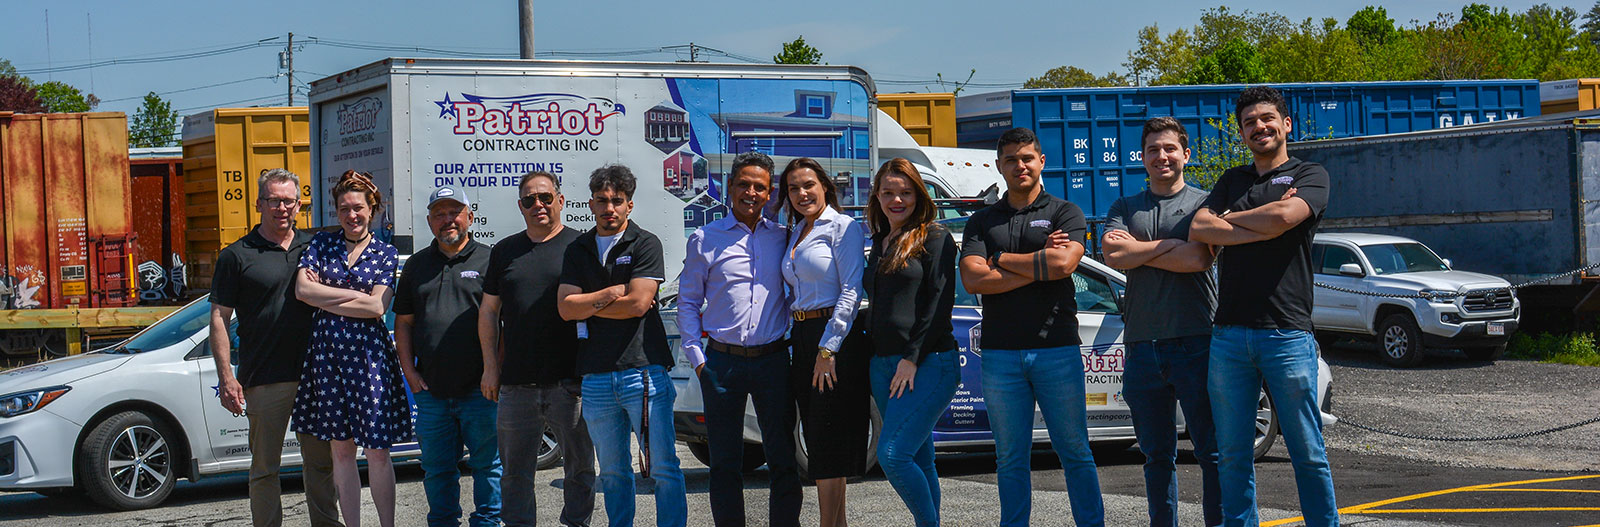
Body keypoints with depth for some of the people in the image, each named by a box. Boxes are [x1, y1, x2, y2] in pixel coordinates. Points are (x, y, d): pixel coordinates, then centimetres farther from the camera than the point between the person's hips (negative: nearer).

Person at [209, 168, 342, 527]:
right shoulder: (237, 255, 0)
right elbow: (219, 320, -2)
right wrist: (227, 377, -10)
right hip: (264, 380, -4)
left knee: (321, 460, 10)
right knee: (265, 467, 2)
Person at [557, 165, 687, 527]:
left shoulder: (646, 244, 2)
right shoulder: (577, 250, 14)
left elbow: (637, 304, -9)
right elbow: (565, 307, 2)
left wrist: (587, 305, 0)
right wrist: (611, 294, -7)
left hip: (644, 372, -4)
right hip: (596, 377, 4)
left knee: (662, 467, -4)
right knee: (613, 472, 10)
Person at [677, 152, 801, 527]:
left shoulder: (782, 238, 9)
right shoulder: (705, 240, 6)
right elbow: (688, 302, 7)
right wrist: (696, 357, -1)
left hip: (773, 359, 1)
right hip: (723, 361, -1)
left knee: (783, 459, 2)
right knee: (725, 462, 4)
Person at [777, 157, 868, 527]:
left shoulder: (842, 227, -6)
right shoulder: (795, 233, 17)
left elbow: (851, 291, -13)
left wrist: (828, 349, -17)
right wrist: (796, 341, 9)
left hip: (835, 341, -8)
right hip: (802, 340, 8)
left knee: (827, 443, -7)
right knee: (817, 441, 9)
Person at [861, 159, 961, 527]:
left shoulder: (934, 238, -3)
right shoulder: (880, 243, 18)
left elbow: (940, 303, -9)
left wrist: (913, 358, -14)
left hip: (928, 364, -7)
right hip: (882, 364, 7)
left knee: (893, 454, -16)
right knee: (918, 460, 9)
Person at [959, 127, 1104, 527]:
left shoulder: (1065, 213, 7)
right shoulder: (982, 221, 13)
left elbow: (1063, 263, -13)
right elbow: (973, 280, -3)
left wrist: (1001, 260, -3)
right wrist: (1039, 266, -6)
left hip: (1057, 348, -2)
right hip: (1000, 354, 2)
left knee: (1075, 453, 1)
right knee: (1010, 460, 5)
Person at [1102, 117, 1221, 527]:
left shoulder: (1202, 203, 5)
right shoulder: (1125, 208, 15)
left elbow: (1198, 259, -10)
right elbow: (1112, 254, -3)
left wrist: (1136, 249, -3)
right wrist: (1170, 245, -4)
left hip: (1195, 343, -3)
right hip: (1143, 347, 3)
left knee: (1213, 451, -3)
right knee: (1157, 455, 9)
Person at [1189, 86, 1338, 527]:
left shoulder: (1310, 176, 8)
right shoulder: (1231, 181, 20)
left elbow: (1283, 216, -13)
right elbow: (1198, 230, 4)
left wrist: (1228, 219, 2)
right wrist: (1260, 228, -6)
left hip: (1287, 333, -4)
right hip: (1229, 334, 4)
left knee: (1307, 453, -1)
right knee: (1232, 454, 5)